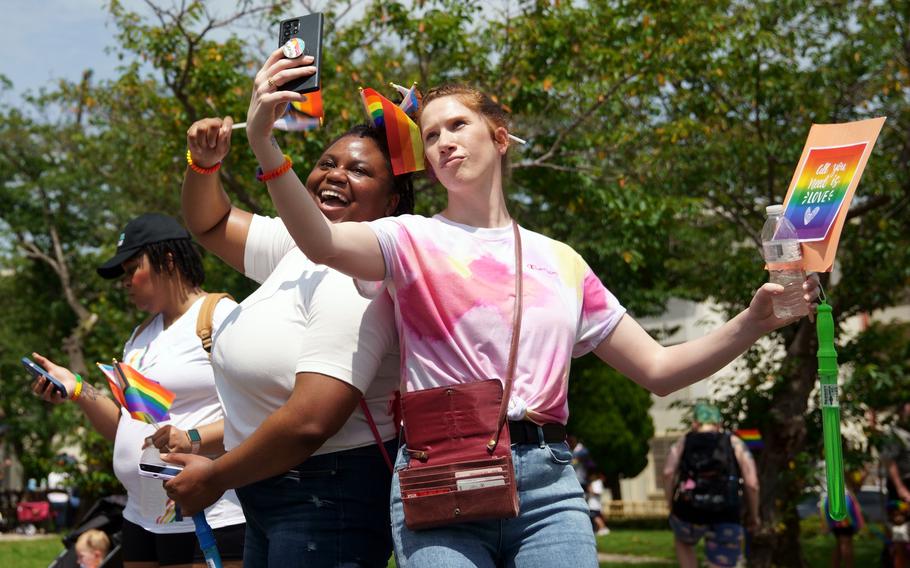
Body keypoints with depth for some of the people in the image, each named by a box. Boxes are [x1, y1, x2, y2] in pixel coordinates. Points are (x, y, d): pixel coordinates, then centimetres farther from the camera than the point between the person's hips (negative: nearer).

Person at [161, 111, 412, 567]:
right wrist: (204, 162, 1)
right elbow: (210, 224, 23)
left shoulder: (359, 282, -20)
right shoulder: (296, 245, 8)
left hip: (331, 500, -9)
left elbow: (311, 421, -28)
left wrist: (215, 477, -14)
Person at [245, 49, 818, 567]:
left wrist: (751, 323, 1)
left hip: (549, 483, 3)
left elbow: (658, 370, 15)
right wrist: (265, 145, -33)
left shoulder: (561, 261, 15)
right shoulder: (416, 240, 6)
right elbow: (321, 241, -16)